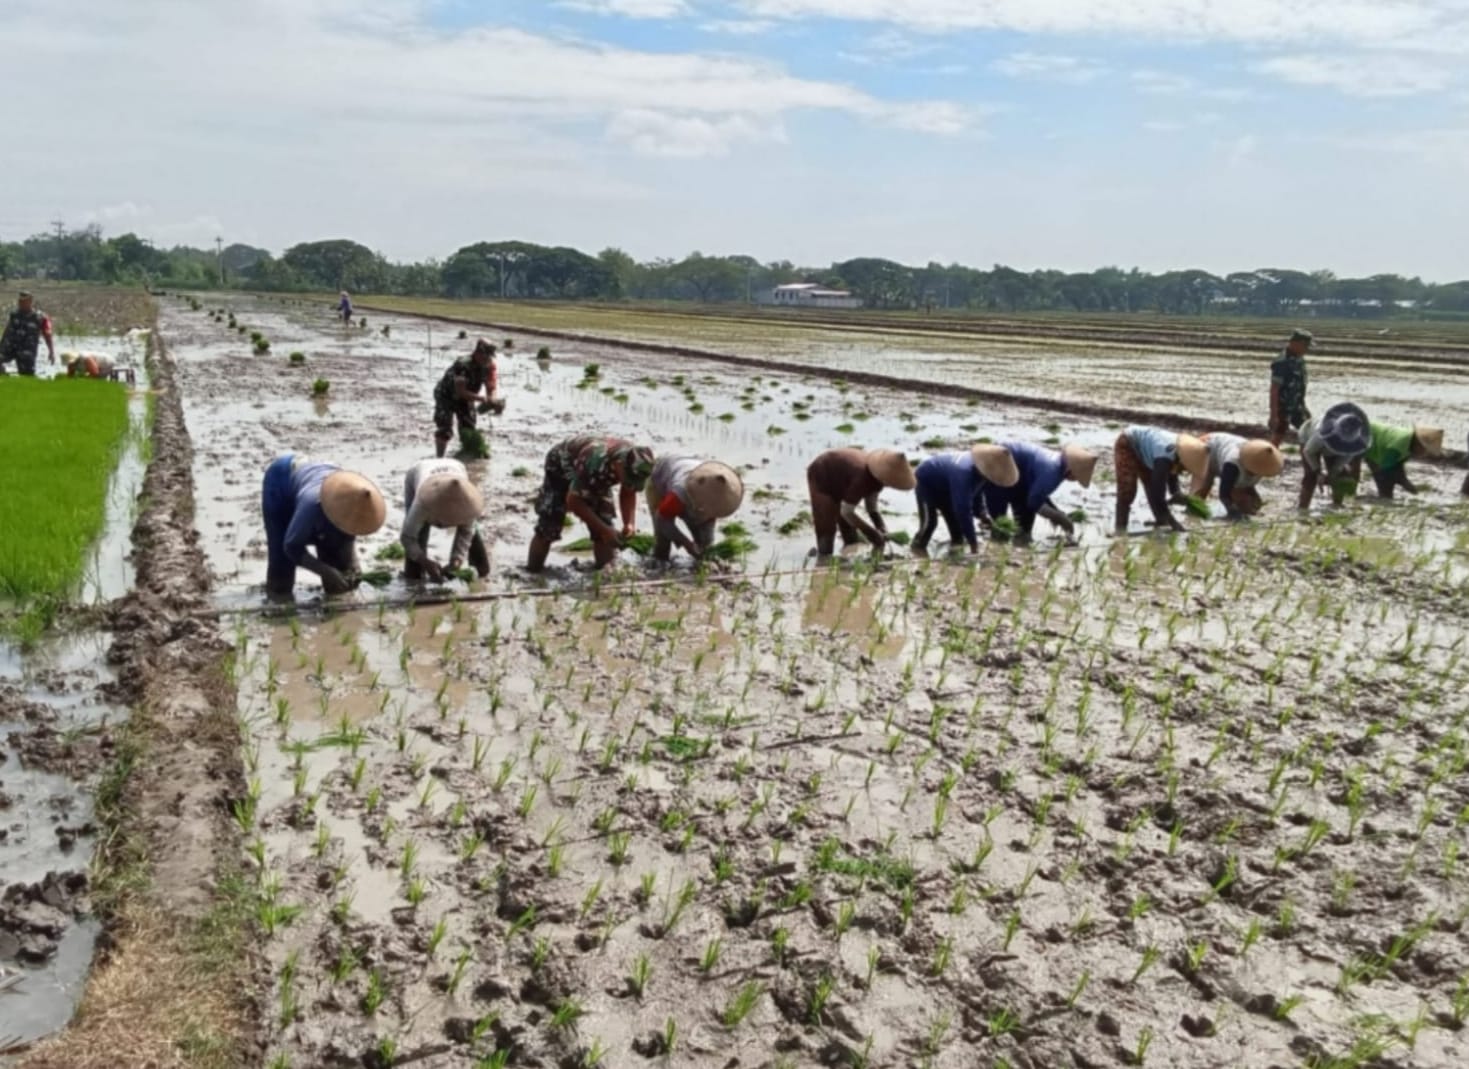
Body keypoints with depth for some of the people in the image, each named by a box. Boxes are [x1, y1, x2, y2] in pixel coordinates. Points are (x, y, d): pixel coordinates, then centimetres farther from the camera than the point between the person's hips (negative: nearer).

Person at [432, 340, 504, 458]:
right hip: (446, 396, -6)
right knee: (445, 430, -12)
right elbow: (461, 391, -39)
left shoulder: (488, 366, -18)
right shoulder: (464, 365, -38)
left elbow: (491, 388, -12)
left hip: (465, 398, 6)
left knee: (468, 430, 9)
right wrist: (482, 399, -44)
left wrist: (494, 400, -34)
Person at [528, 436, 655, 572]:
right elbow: (573, 501, -33)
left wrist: (629, 524, -25)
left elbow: (628, 494, -8)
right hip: (560, 467, -5)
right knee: (548, 526, -10)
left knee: (604, 522, -7)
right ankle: (532, 572, 2)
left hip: (595, 477, 5)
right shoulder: (595, 463, -45)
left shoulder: (635, 465, -27)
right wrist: (604, 529, -34)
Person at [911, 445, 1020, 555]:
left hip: (943, 486, 9)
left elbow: (976, 494, 2)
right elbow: (963, 509, -43)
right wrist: (972, 542, -39)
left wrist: (981, 514, -16)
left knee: (954, 517, 8)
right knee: (929, 520, -15)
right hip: (926, 481, -8)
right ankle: (919, 547, 4)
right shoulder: (964, 474, -45)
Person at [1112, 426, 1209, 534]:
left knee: (1153, 484, 10)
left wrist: (1176, 493, -7)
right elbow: (1157, 493, -38)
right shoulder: (1164, 458, -39)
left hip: (1142, 445, 9)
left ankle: (1161, 520, 20)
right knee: (1127, 488, -19)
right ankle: (1120, 526, -16)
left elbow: (1172, 471, 10)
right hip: (1126, 445, -9)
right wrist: (1172, 522, -35)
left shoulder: (1180, 448, -13)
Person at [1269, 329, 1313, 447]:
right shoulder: (1282, 362, -22)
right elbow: (1274, 390, -23)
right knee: (1277, 438, -1)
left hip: (1296, 406, 9)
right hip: (1283, 407, -9)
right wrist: (1274, 414, -24)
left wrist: (1303, 406, 20)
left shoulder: (1299, 359, 6)